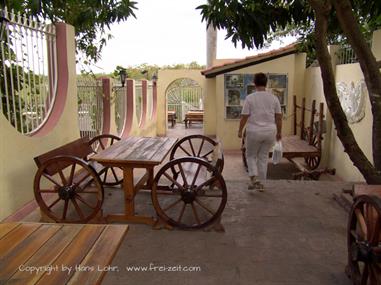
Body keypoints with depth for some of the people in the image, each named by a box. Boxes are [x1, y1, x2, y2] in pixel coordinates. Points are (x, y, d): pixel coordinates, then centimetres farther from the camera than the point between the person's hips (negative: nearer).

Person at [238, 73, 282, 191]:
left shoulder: (250, 98, -7)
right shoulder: (274, 98, 2)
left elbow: (244, 117, -7)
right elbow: (279, 117, 4)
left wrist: (240, 130, 5)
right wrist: (279, 132, 14)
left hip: (254, 132, -3)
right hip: (270, 132, 3)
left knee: (251, 155, 15)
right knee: (263, 157, 14)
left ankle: (254, 178, -4)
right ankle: (260, 182, 18)